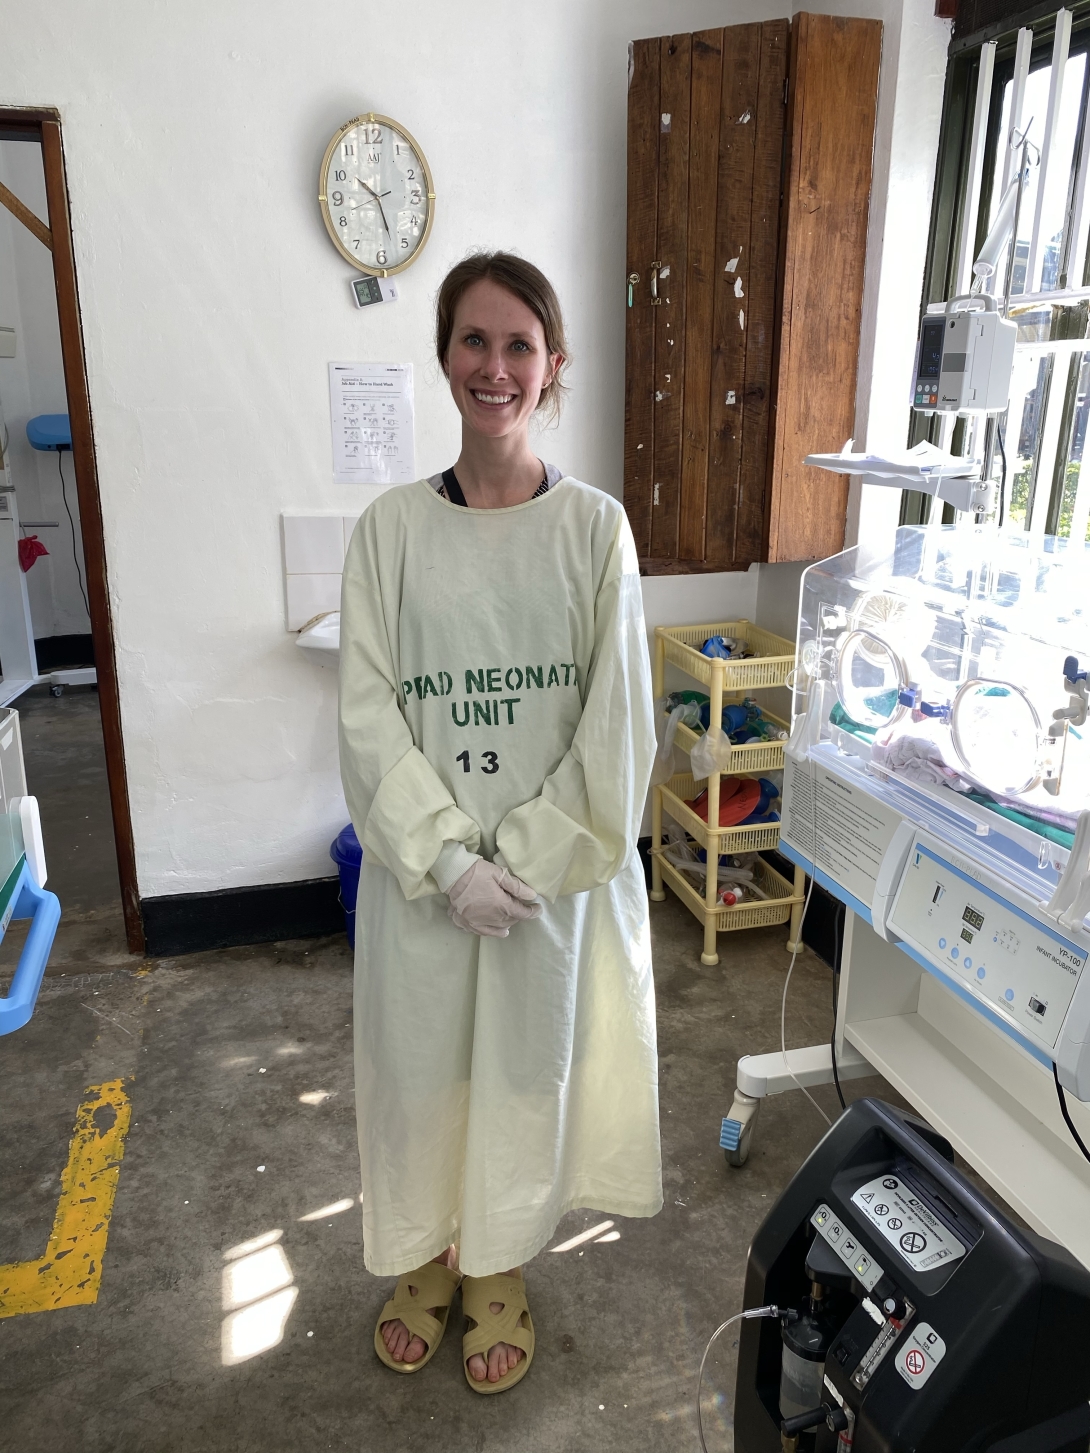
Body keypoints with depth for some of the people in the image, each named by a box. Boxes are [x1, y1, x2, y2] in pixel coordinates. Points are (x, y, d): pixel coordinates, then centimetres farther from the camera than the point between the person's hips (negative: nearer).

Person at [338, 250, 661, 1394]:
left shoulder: (594, 526, -5)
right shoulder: (390, 528, -3)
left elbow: (614, 720, -7)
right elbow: (368, 714, -6)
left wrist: (527, 856, -12)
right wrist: (449, 858, -14)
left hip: (554, 861, 0)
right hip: (420, 863, 1)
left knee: (526, 1060, 15)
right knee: (417, 1058, 16)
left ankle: (498, 1270, 43)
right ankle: (422, 1259, 45)